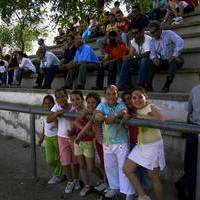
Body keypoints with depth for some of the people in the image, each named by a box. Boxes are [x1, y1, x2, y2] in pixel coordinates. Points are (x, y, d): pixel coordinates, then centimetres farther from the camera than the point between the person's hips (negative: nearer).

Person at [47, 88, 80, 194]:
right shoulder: (56, 107, -9)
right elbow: (48, 120, -15)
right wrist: (58, 113, -27)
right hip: (62, 138, 2)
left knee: (75, 161, 13)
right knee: (65, 161, 8)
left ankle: (76, 180, 35)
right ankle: (70, 181, 29)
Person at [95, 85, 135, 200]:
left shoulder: (121, 105, -5)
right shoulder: (103, 105, -1)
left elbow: (124, 111, -29)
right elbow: (97, 116, -19)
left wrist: (113, 116, -42)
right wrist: (111, 117, -29)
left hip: (121, 142, -4)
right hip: (107, 143, 4)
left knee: (124, 168, 2)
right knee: (109, 167, 19)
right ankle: (115, 187, 41)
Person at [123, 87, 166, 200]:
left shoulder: (152, 108, -17)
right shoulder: (135, 110, 4)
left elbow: (161, 119, -36)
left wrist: (141, 116, -31)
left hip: (153, 146, -7)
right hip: (140, 146, 8)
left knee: (154, 177, 4)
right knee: (127, 169, 8)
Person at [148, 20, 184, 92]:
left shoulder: (169, 34, -9)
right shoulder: (152, 41, 8)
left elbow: (180, 42, -23)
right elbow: (152, 53, -1)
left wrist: (174, 55, -32)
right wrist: (154, 58, -24)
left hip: (175, 59, -5)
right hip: (163, 62, 5)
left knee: (174, 60, -38)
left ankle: (167, 85, -37)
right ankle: (148, 85, -21)